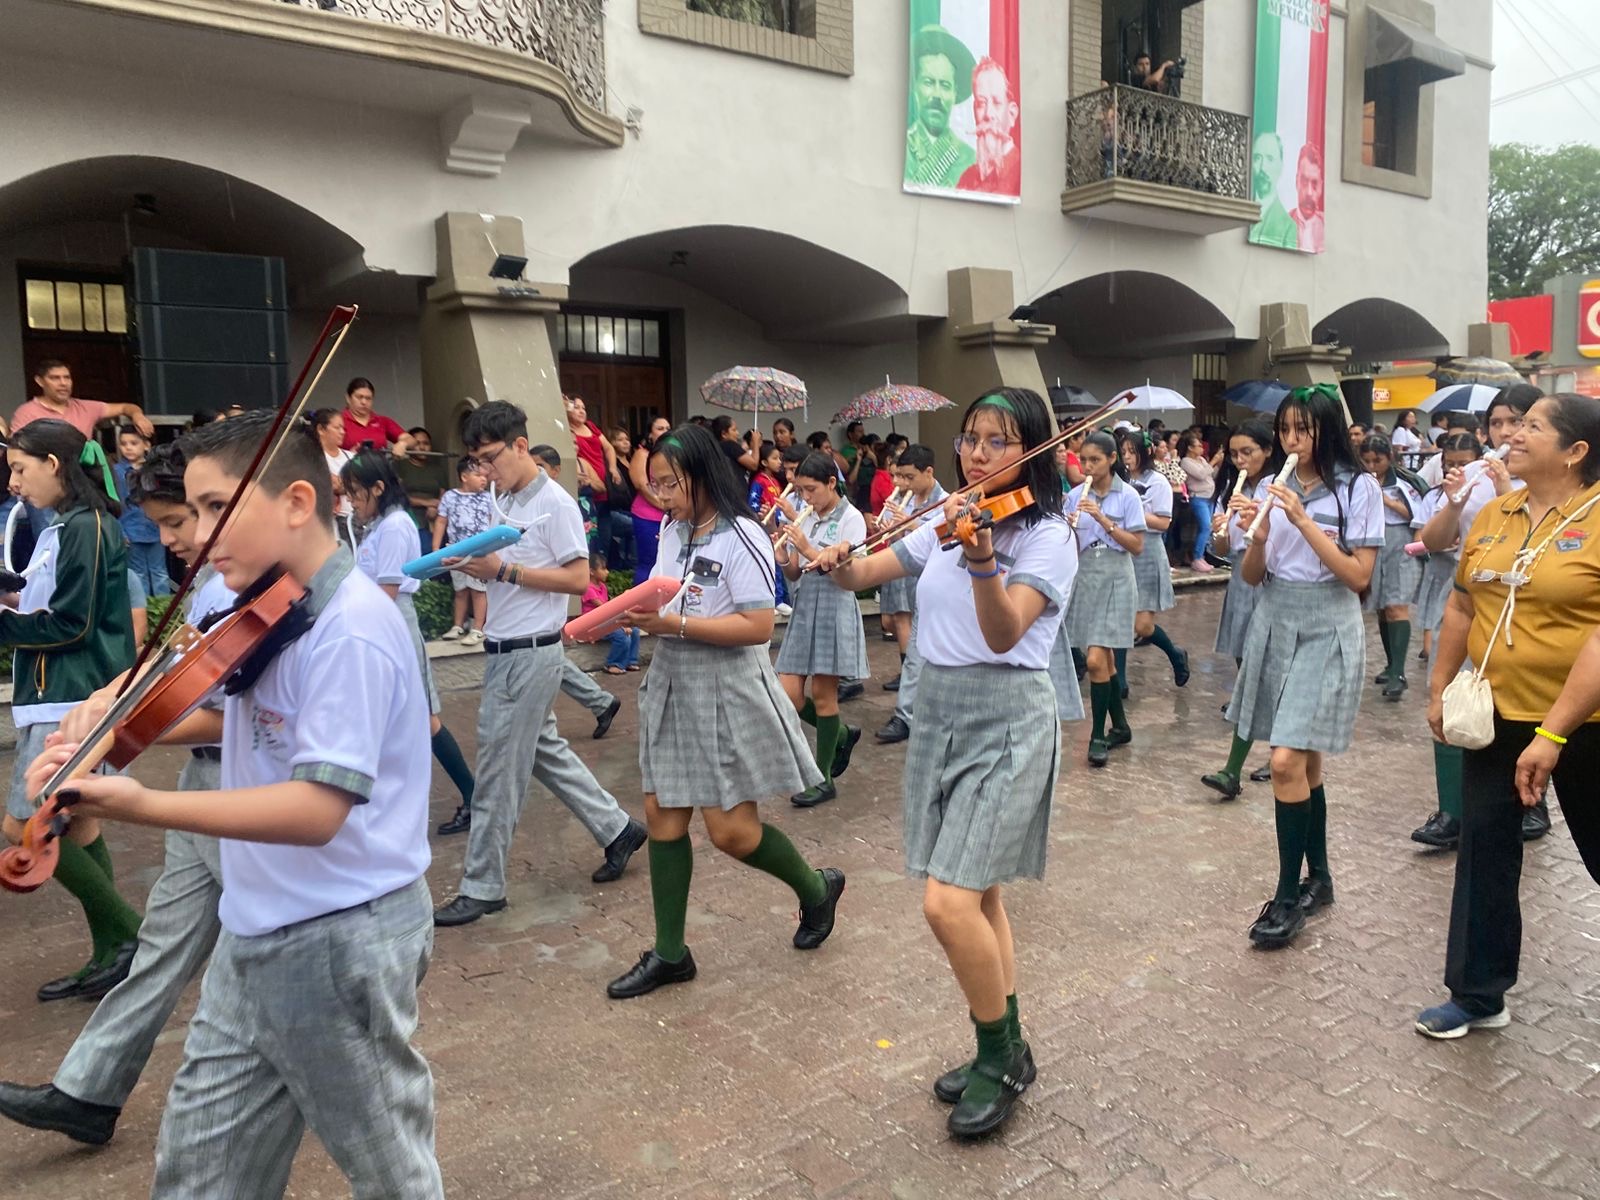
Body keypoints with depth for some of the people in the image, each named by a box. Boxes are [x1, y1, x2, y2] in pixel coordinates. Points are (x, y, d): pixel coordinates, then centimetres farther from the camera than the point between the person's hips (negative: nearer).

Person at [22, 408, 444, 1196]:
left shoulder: (351, 628, -23)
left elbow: (318, 808, -28)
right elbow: (255, 725, 15)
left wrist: (141, 806, -32)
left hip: (340, 941, -8)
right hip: (254, 936, 8)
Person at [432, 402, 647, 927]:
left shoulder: (555, 503, -14)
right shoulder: (507, 501, 11)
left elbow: (578, 579, -17)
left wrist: (502, 570, -20)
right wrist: (473, 564, -4)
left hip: (530, 653, -9)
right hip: (505, 649, 9)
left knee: (498, 774, 0)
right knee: (545, 750, 17)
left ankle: (482, 887, 13)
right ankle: (617, 828, 31)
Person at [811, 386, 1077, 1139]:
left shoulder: (1047, 537, -10)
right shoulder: (945, 524, 9)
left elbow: (1004, 633, -25)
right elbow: (861, 577, 10)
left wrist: (982, 561, -43)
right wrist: (839, 563, -12)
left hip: (1005, 722, -6)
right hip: (939, 713, 7)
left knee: (949, 902, -14)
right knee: (976, 895, 14)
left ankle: (1001, 1055, 11)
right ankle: (1003, 1053, 30)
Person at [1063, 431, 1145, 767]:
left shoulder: (1127, 496, -5)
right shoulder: (1075, 496, 5)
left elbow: (1137, 546, -9)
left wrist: (1104, 520, -18)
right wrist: (1069, 529, -15)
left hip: (1115, 580, -4)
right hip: (1084, 578, 4)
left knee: (1096, 660, -13)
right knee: (1104, 659, 12)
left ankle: (1098, 736, 0)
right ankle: (1120, 726, 28)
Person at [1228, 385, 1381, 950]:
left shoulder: (1358, 487, -5)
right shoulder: (1272, 486, 7)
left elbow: (1358, 576, -11)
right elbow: (1251, 576, 6)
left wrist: (1304, 520, -17)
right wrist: (1258, 535, -14)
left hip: (1327, 629, -4)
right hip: (1274, 623, 5)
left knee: (1287, 760, -13)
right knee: (1304, 758, 11)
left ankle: (1289, 894, 0)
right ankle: (1318, 877, 27)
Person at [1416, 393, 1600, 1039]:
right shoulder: (1493, 515, 3)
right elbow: (1461, 608, 12)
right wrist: (1439, 690, 11)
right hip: (1497, 716, 5)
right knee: (1484, 850, 10)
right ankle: (1478, 994, 25)